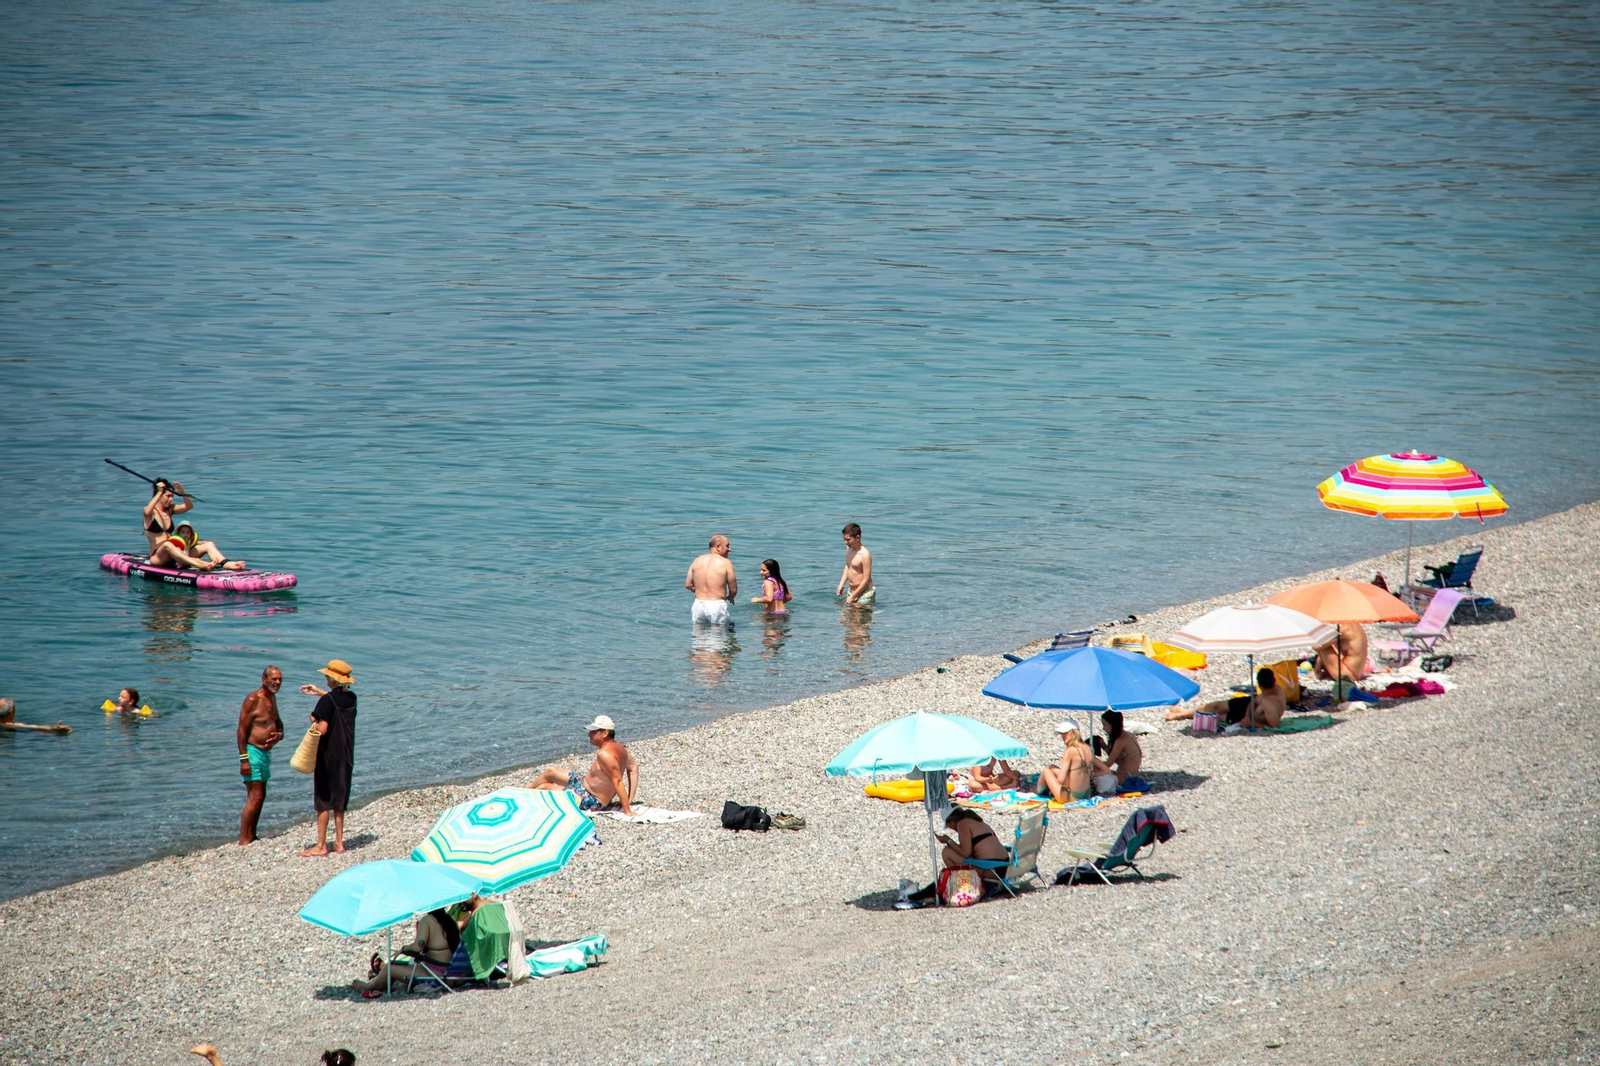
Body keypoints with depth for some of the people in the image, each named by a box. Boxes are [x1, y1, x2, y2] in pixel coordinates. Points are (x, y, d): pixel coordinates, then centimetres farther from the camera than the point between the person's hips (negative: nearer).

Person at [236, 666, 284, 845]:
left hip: (265, 752, 9)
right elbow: (242, 730, -17)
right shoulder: (253, 700, -15)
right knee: (255, 797, -12)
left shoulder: (272, 698, 12)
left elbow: (278, 721, 26)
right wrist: (244, 759, -22)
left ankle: (251, 836, 20)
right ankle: (243, 839, -11)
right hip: (253, 751, -9)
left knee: (260, 797, 12)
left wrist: (280, 734, 1)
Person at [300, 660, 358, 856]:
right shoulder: (351, 698, 5)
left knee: (323, 801, -1)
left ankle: (321, 845, 0)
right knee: (339, 800, 14)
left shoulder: (328, 700, -16)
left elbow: (322, 729, -22)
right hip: (346, 756, 7)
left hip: (327, 755, -7)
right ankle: (339, 842, 17)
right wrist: (319, 692, 36)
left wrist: (313, 721, -3)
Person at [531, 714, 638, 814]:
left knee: (544, 788, 1)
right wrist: (629, 800, 5)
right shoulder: (618, 746, -2)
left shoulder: (604, 754, -32)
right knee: (551, 772, 21)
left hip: (591, 801, -10)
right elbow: (633, 767, 7)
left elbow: (618, 781, -34)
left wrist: (627, 811, -34)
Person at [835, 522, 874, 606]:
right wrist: (841, 585, 11)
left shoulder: (864, 555, -20)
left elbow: (866, 580, -18)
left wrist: (852, 597, -16)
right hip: (851, 590, 8)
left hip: (864, 592, -8)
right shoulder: (848, 548, 5)